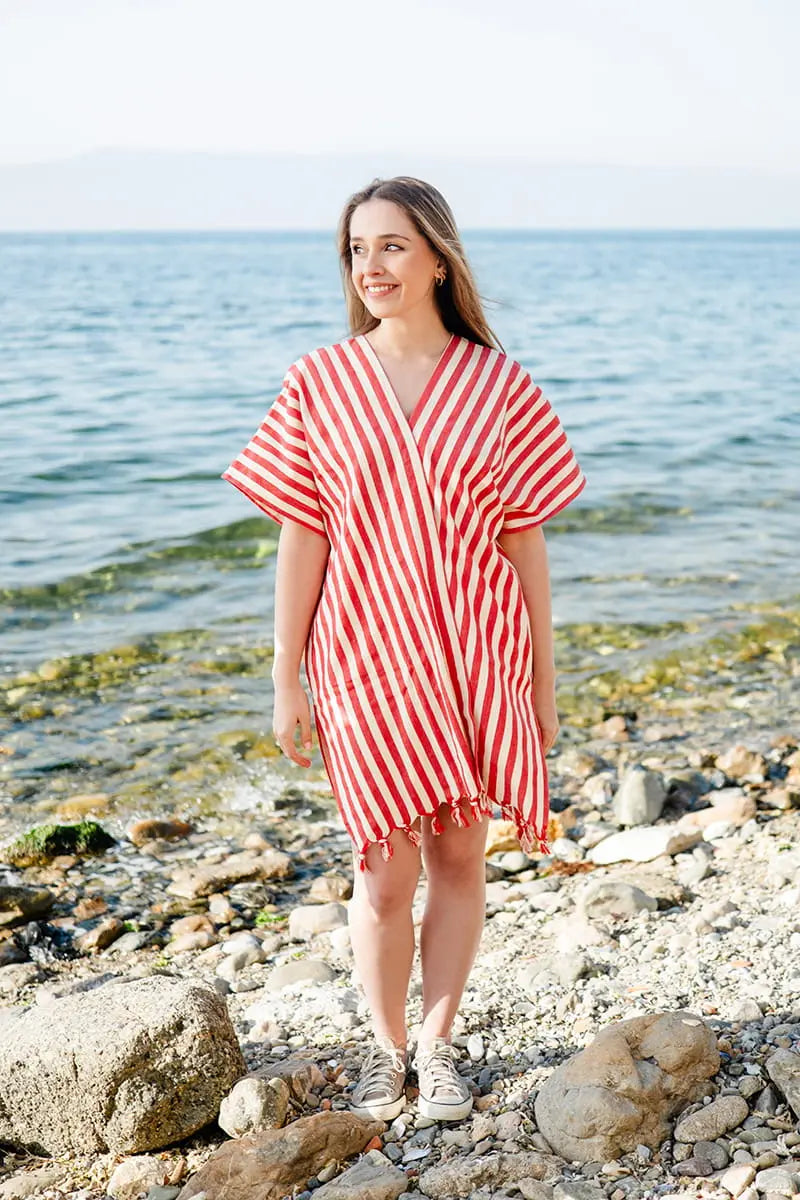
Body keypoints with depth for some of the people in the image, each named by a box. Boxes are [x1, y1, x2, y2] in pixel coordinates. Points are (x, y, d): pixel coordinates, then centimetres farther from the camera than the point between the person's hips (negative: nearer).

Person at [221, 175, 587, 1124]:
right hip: (367, 655, 0)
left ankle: (437, 1043, 29)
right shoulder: (318, 384, -2)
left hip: (478, 655, 1)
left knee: (459, 854, 10)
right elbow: (301, 540, -1)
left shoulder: (499, 385, -1)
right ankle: (386, 1049, 27)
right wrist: (285, 679, -1)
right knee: (384, 871, 5)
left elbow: (524, 540, 2)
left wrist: (543, 678, 4)